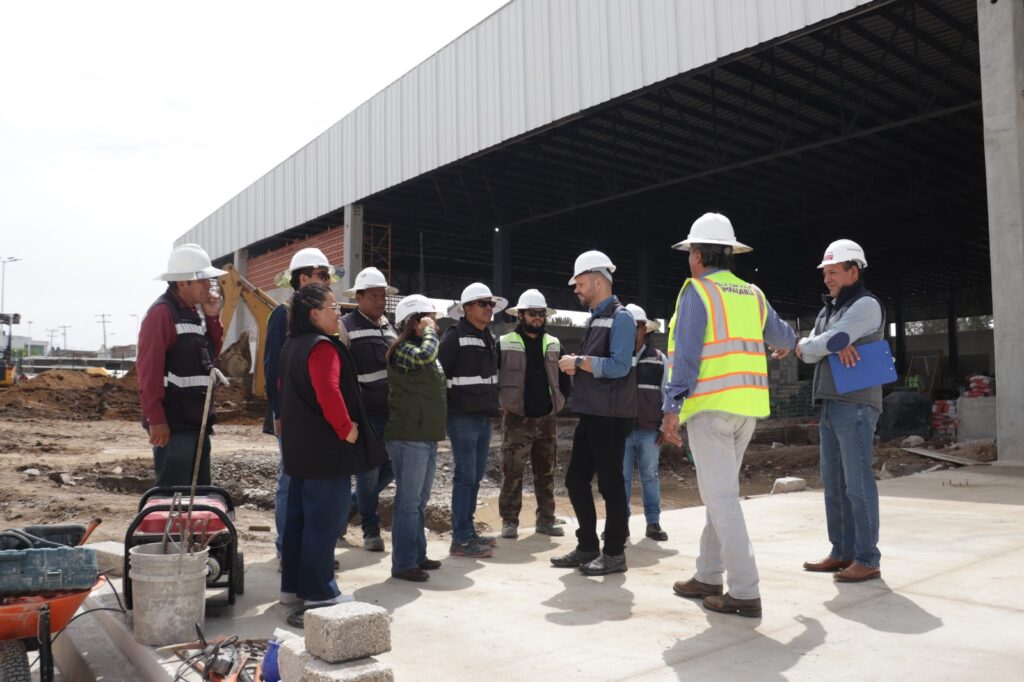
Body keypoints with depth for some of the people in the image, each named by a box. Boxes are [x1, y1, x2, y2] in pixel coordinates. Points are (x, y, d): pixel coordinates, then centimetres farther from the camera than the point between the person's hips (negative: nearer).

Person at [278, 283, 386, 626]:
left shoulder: (292, 345, 13)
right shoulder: (323, 347, -18)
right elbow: (329, 392, -29)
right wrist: (346, 429, -19)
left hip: (299, 446, 10)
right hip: (326, 448, -10)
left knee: (298, 514, 16)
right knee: (325, 519, -3)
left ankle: (293, 585, 26)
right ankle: (318, 593, 4)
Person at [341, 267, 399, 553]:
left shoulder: (388, 326, 16)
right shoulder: (347, 326, -6)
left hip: (390, 412, 7)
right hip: (364, 413, -7)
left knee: (391, 467, 11)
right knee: (369, 471, 1)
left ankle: (351, 505, 33)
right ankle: (370, 530, 17)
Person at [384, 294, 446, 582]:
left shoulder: (418, 349, 18)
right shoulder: (402, 349, -11)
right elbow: (425, 354, -33)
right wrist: (428, 330, -18)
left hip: (427, 437, 10)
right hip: (408, 438, -10)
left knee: (420, 501, 16)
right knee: (408, 501, -5)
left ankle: (418, 555, 26)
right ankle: (403, 563, 3)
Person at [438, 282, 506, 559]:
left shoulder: (489, 338, 14)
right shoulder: (455, 336, -12)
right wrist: (446, 407, -14)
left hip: (484, 417, 8)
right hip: (463, 418, -8)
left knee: (475, 477, 13)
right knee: (465, 477, -5)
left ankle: (468, 531, 24)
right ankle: (461, 539, 2)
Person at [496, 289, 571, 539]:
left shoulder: (554, 345, 11)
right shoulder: (504, 344, -3)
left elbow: (565, 377, 19)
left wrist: (560, 400, 11)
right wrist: (502, 402, -3)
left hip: (547, 418, 4)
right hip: (517, 419, -4)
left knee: (546, 473, 10)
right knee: (512, 473, -3)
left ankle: (546, 519, 20)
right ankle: (509, 521, 8)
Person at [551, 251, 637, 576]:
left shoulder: (620, 318, -10)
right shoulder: (594, 319, 17)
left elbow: (619, 366, -20)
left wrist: (578, 361, -15)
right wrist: (575, 367, 4)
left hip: (611, 415, -9)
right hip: (590, 413, 9)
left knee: (610, 483, 1)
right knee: (576, 480, 11)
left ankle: (614, 553, 13)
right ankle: (587, 547, 23)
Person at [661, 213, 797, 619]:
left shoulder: (696, 291, -6)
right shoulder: (753, 295, 14)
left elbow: (686, 354, -14)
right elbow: (780, 334, 31)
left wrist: (671, 408, -14)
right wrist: (788, 344, 55)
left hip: (710, 406, -7)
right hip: (747, 408, 7)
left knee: (721, 497, -5)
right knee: (720, 493, 16)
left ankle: (745, 593, -5)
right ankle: (708, 576, 24)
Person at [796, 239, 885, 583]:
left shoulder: (866, 305, -6)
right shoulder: (829, 310, 20)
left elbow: (829, 341, -19)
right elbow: (807, 351, 7)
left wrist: (810, 346, 1)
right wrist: (835, 346, -12)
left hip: (855, 407, -9)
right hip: (829, 406, 9)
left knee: (858, 484, -6)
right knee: (834, 483, 11)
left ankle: (867, 560, 1)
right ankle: (842, 552, 19)